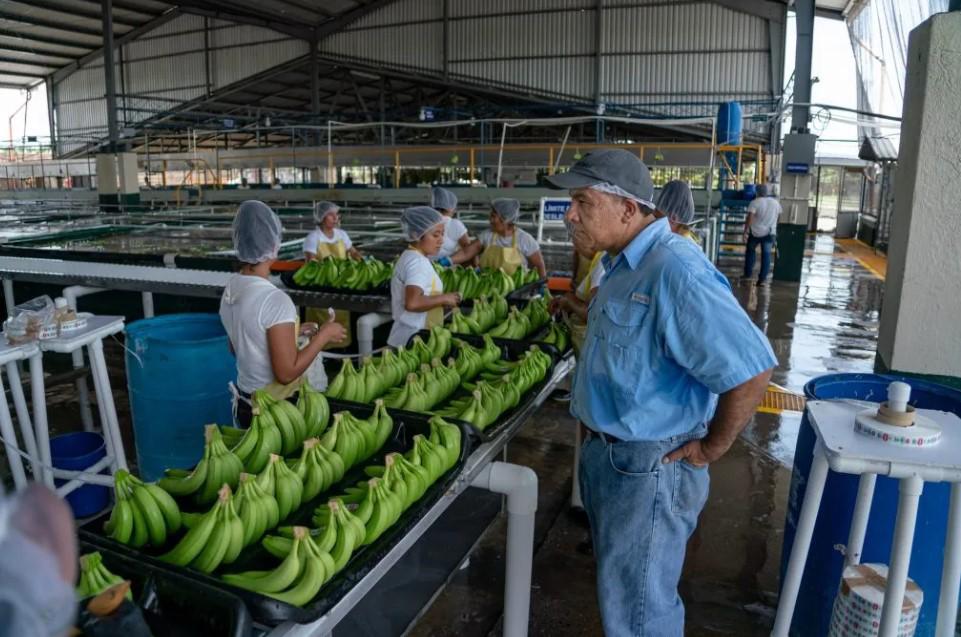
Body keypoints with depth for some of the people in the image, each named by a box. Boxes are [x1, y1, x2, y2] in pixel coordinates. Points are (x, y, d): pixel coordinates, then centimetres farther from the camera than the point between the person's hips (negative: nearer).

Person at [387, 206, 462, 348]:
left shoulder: (412, 257, 12)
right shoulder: (417, 262, -19)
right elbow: (412, 303, -32)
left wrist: (441, 300, 8)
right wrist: (443, 299, -19)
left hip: (410, 336, 10)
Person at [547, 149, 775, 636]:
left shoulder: (674, 270, -27)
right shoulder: (624, 263, 6)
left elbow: (750, 368, -30)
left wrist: (711, 448, -19)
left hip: (647, 469, -9)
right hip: (608, 454, 10)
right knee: (618, 590, 27)